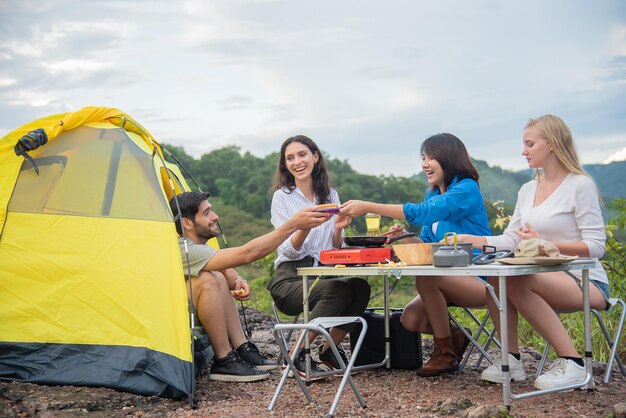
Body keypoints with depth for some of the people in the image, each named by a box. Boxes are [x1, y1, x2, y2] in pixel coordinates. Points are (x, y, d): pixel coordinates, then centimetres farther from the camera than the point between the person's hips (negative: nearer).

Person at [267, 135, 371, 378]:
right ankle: (297, 356, -18)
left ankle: (329, 350, -7)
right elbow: (288, 250, -9)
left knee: (360, 286, -28)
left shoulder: (330, 195, 14)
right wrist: (304, 227, -28)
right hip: (291, 278, -4)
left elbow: (336, 249, 12)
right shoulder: (282, 197, 1)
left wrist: (338, 228, -10)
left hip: (324, 272, 4)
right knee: (339, 289, -33)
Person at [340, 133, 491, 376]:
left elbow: (423, 212, -28)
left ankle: (445, 353, -13)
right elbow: (427, 241, 14)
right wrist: (405, 237, -10)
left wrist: (368, 207, -30)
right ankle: (453, 337, 16)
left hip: (478, 278, -7)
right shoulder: (432, 193, 11)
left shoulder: (467, 189, -15)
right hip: (451, 278, 7)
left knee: (425, 278, -32)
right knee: (410, 319, -12)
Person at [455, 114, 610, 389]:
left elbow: (596, 246, -13)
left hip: (586, 283, -6)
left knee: (516, 281, -31)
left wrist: (545, 244, -21)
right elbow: (511, 239, 9)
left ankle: (572, 363, -24)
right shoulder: (528, 190, 15)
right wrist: (475, 240, -6)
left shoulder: (580, 185, -7)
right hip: (545, 279, 7)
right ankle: (512, 360, -13)